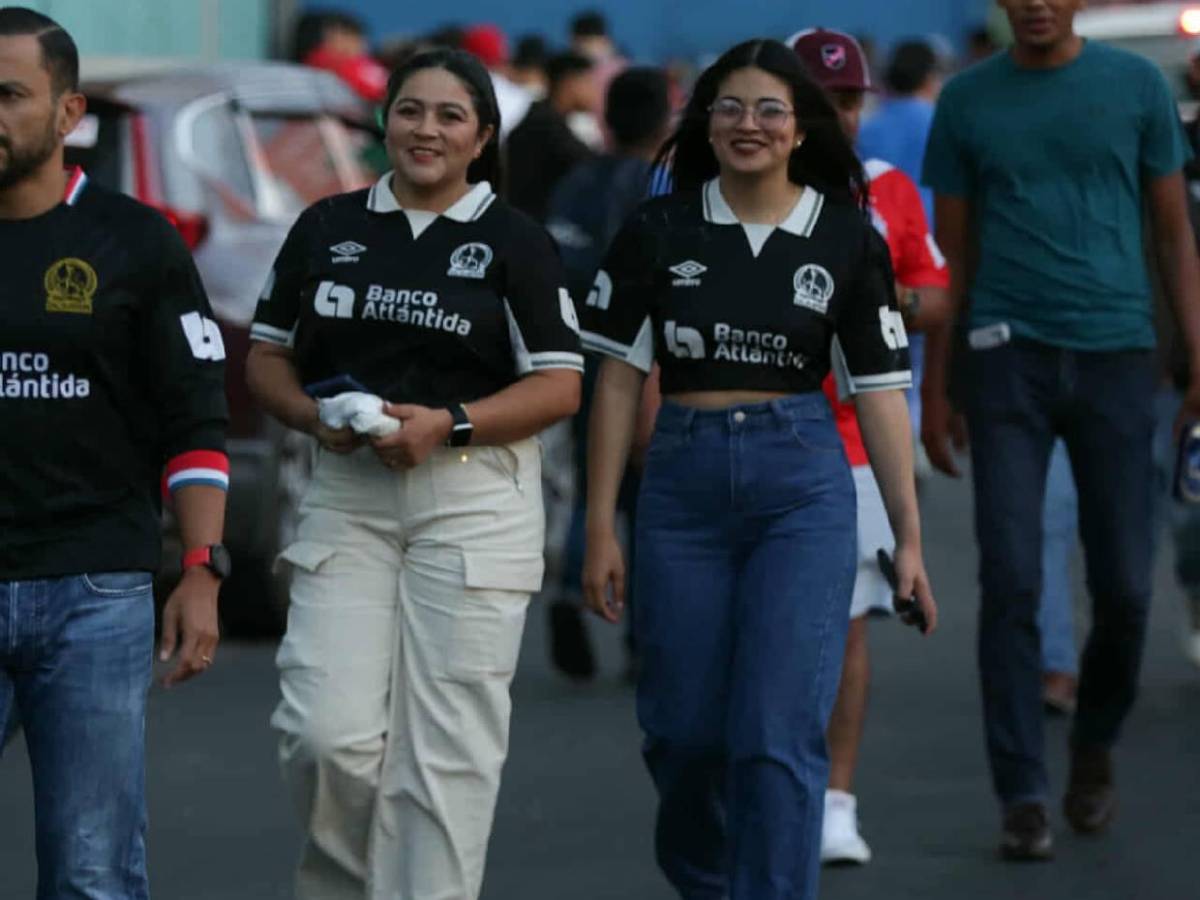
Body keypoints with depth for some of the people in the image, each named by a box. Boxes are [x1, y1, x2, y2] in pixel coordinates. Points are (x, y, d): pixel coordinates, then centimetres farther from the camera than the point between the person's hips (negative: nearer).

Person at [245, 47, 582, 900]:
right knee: (327, 732, -8)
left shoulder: (515, 242, 1)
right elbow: (268, 356, 13)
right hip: (346, 499, 2)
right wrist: (313, 415, -8)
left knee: (445, 741, -4)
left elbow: (560, 387, -2)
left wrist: (447, 424, -16)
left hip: (473, 502, -2)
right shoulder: (325, 228, 10)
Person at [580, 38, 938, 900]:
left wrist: (910, 537, 1)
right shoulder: (659, 231, 2)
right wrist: (600, 528, 1)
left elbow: (879, 391, 3)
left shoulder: (848, 239, 2)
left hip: (803, 486, -1)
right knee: (684, 726, 9)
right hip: (684, 482, 2)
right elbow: (618, 378, 4)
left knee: (779, 735, -9)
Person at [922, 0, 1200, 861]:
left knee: (1124, 586, 2)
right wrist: (934, 393, 9)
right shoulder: (967, 102, 6)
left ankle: (1095, 746, 28)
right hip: (1008, 359, 0)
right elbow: (952, 256, 11)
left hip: (1116, 358, 0)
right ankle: (1023, 796, -2)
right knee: (1011, 584, -7)